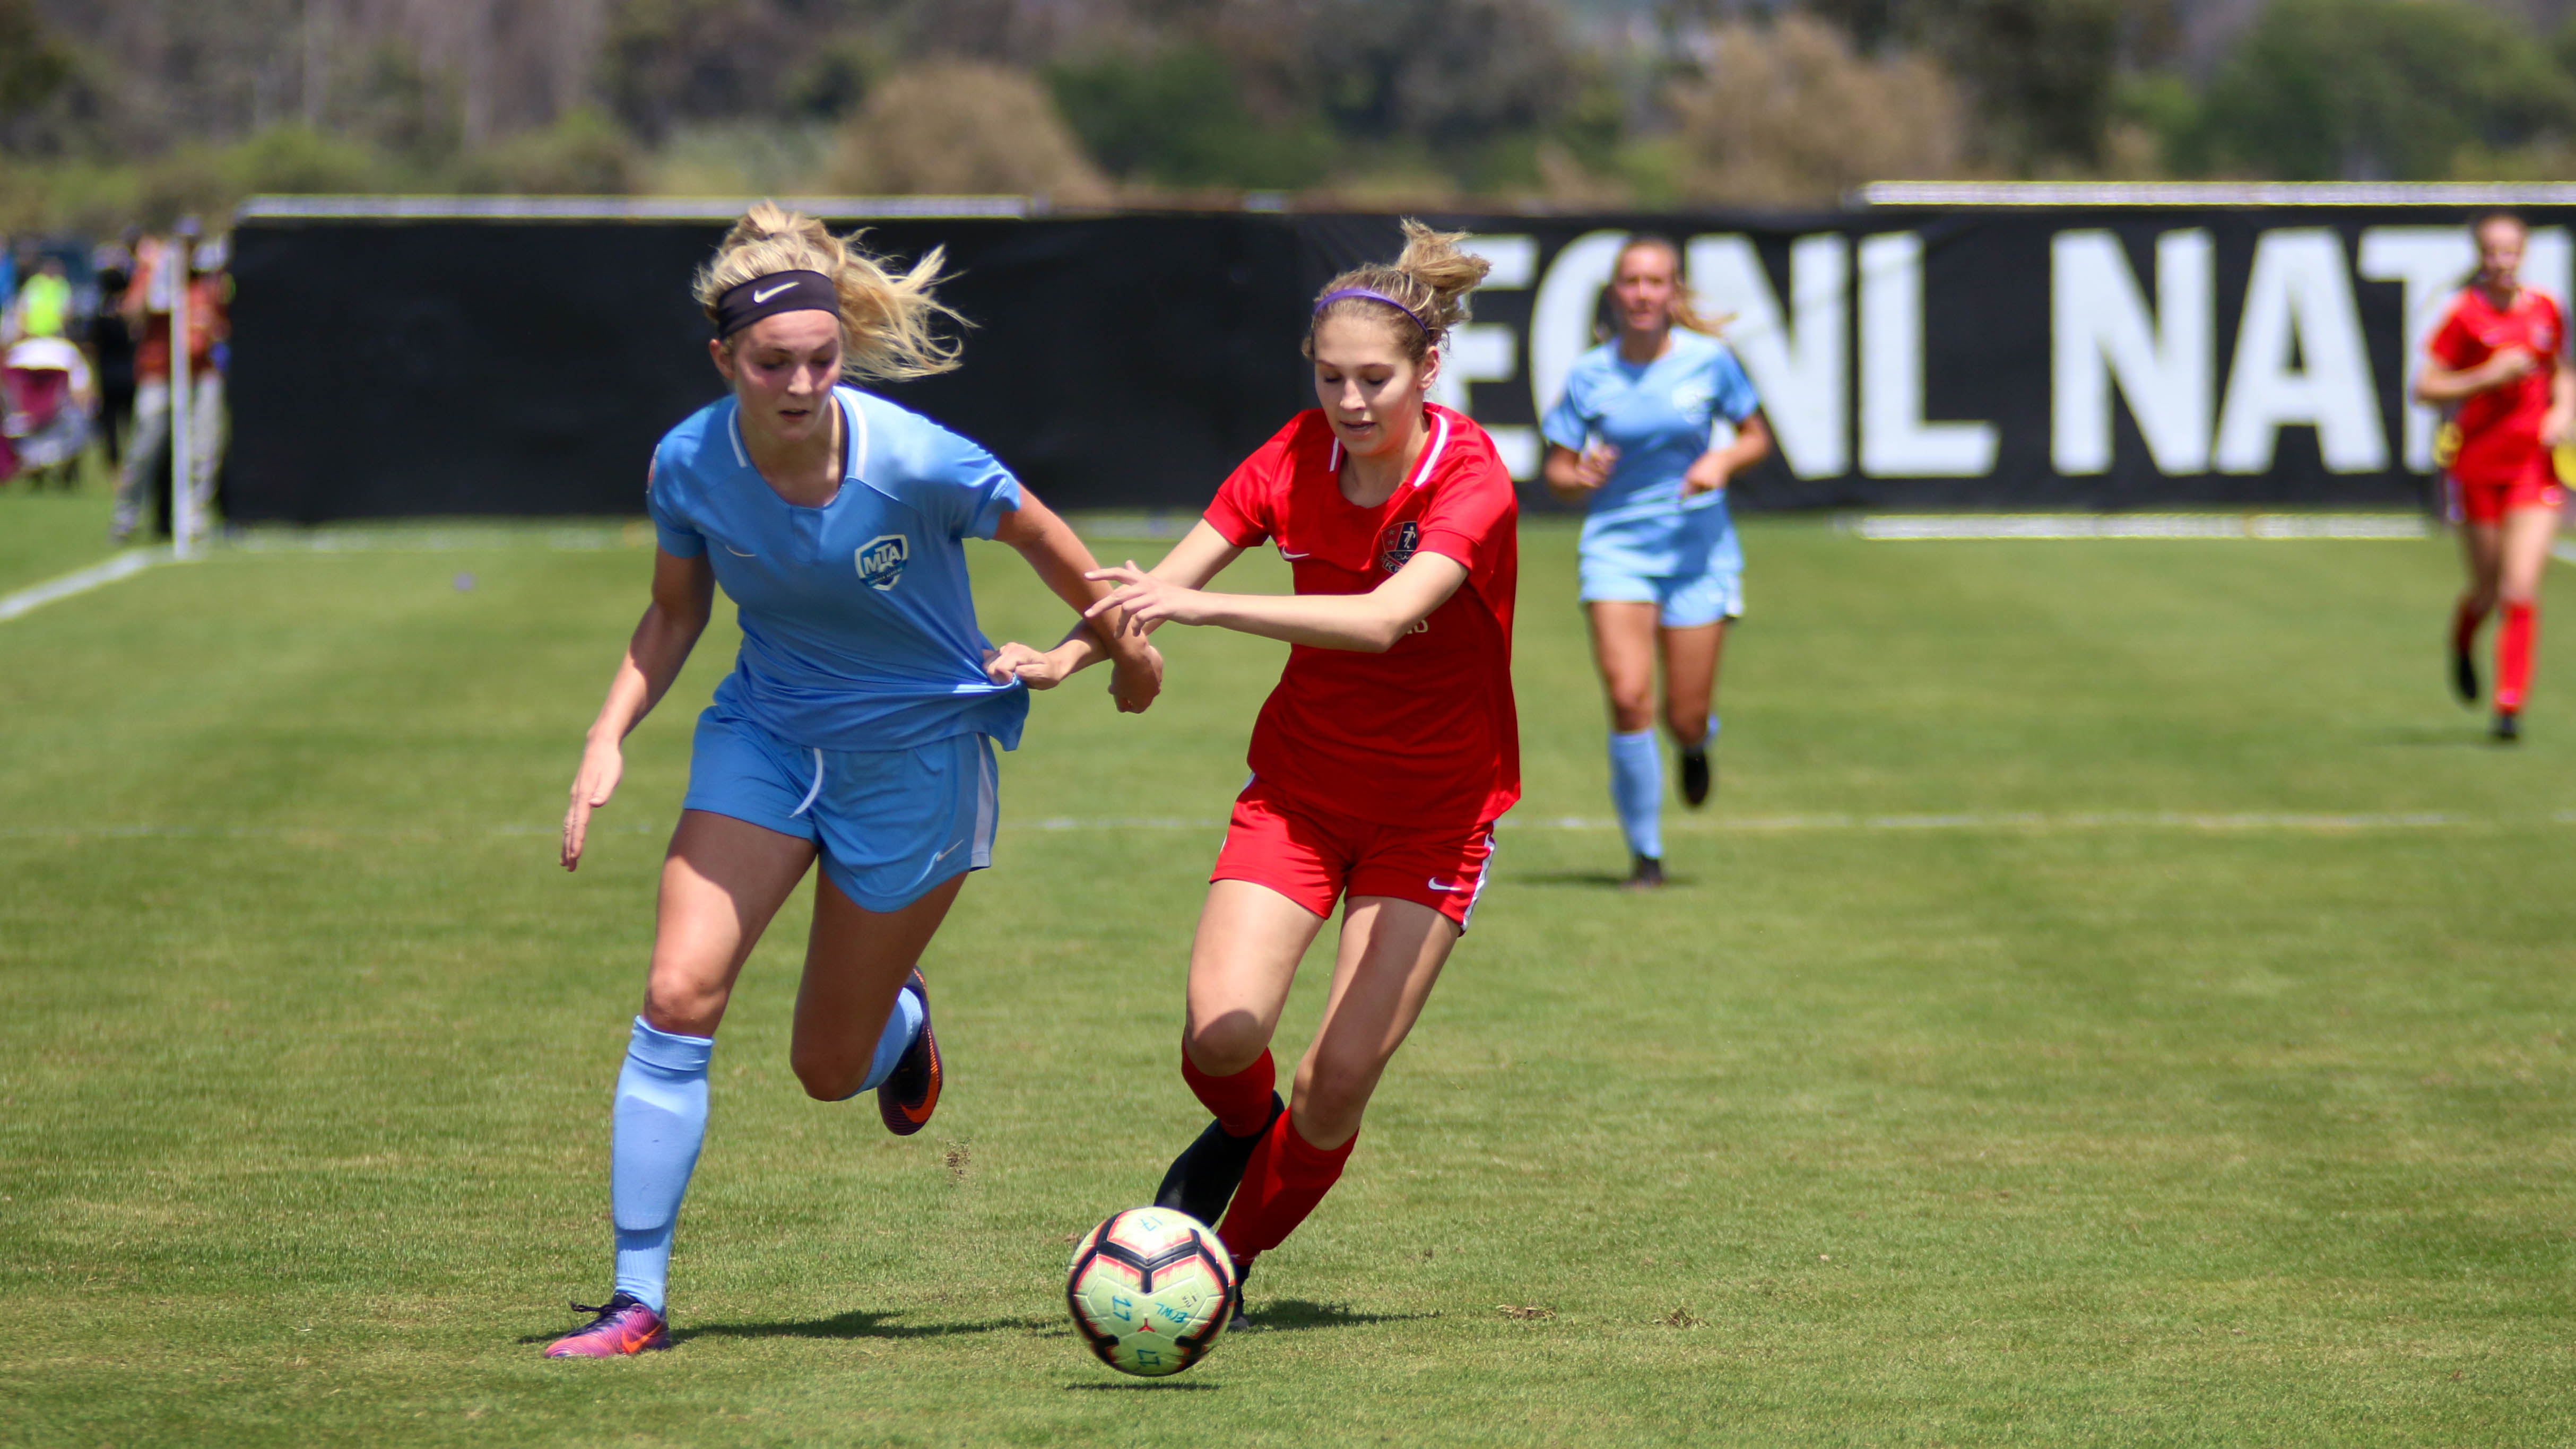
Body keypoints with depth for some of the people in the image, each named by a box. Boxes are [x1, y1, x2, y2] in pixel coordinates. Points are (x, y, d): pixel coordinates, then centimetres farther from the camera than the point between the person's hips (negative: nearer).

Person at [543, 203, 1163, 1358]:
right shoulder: (688, 465, -17)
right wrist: (609, 736, -11)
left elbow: (1041, 535, -7)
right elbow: (674, 614, 3)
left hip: (918, 755, -2)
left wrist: (1123, 647, 8)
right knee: (678, 993, -17)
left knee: (827, 1069, 7)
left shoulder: (915, 463, -27)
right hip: (766, 733, 2)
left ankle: (899, 1016, 47)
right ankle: (637, 1299, -10)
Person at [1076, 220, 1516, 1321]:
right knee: (1222, 1034, -18)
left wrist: (1206, 606, -49)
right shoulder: (1296, 461, -8)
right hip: (1299, 785, 3)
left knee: (1336, 1085, -12)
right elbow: (1161, 587, -7)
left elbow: (1385, 617, -39)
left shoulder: (1472, 482, -22)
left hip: (1433, 808, -3)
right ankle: (1242, 1129, 19)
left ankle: (1231, 1260, 15)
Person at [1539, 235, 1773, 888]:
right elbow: (1556, 471, 3)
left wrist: (1723, 460, -13)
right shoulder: (1590, 375, -4)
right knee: (1628, 697, -17)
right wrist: (1580, 476, -20)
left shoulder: (1708, 360, -4)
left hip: (1699, 549, 0)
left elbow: (1756, 437, 9)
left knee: (1686, 718, 1)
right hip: (1617, 546, 0)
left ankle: (1696, 746, 42)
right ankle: (1645, 852, -2)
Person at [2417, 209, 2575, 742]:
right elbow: (2424, 388, -9)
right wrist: (2488, 378, -19)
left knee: (2521, 590, -12)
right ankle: (2462, 645, 46)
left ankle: (2510, 706, -8)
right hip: (2477, 463, -1)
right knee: (2487, 591, 10)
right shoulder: (2464, 314, -8)